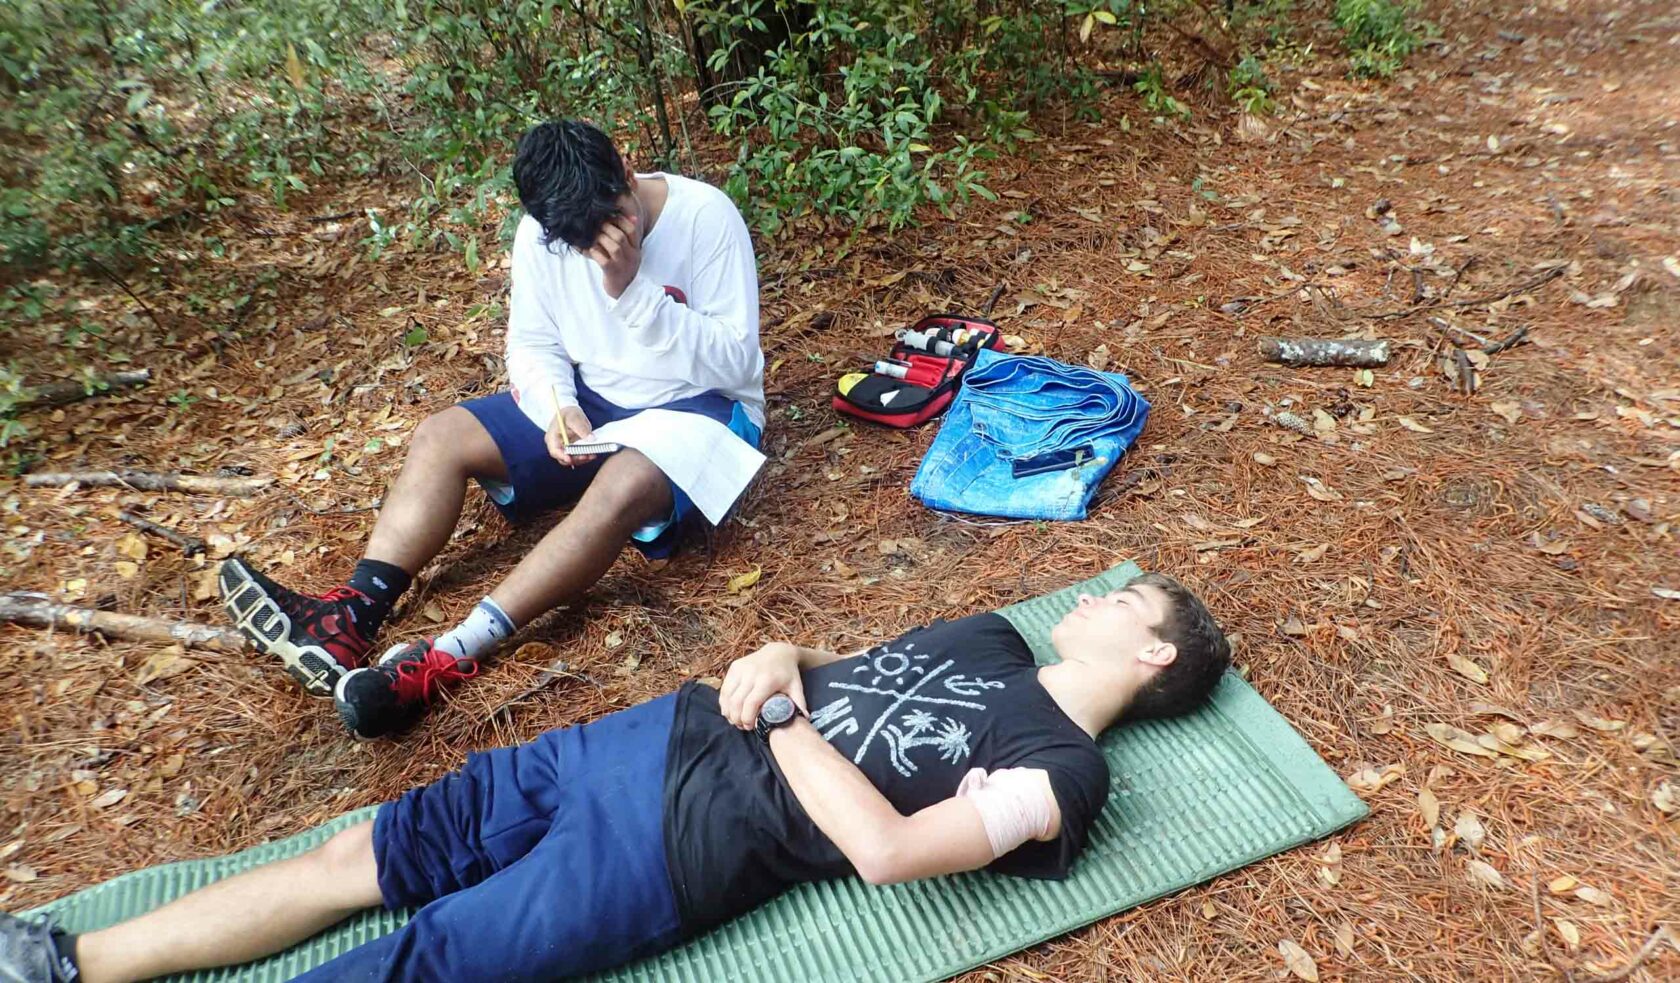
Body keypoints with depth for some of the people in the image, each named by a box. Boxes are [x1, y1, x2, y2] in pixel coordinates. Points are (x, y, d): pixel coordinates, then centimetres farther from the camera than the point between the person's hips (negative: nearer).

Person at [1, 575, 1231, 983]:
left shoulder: (1062, 772, -9)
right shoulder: (990, 637, 15)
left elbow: (886, 848, -22)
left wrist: (778, 715, -14)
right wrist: (775, 662, -2)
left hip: (681, 854, -6)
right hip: (667, 736, 7)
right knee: (377, 850, 6)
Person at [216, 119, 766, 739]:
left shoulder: (706, 216, -20)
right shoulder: (542, 233, -6)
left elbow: (735, 364, -22)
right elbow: (532, 345, 3)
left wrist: (633, 288, -31)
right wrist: (557, 410, -19)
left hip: (697, 407, -5)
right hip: (590, 402, 6)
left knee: (625, 483, -38)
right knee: (441, 437, -11)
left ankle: (449, 657, -40)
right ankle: (352, 617, -22)